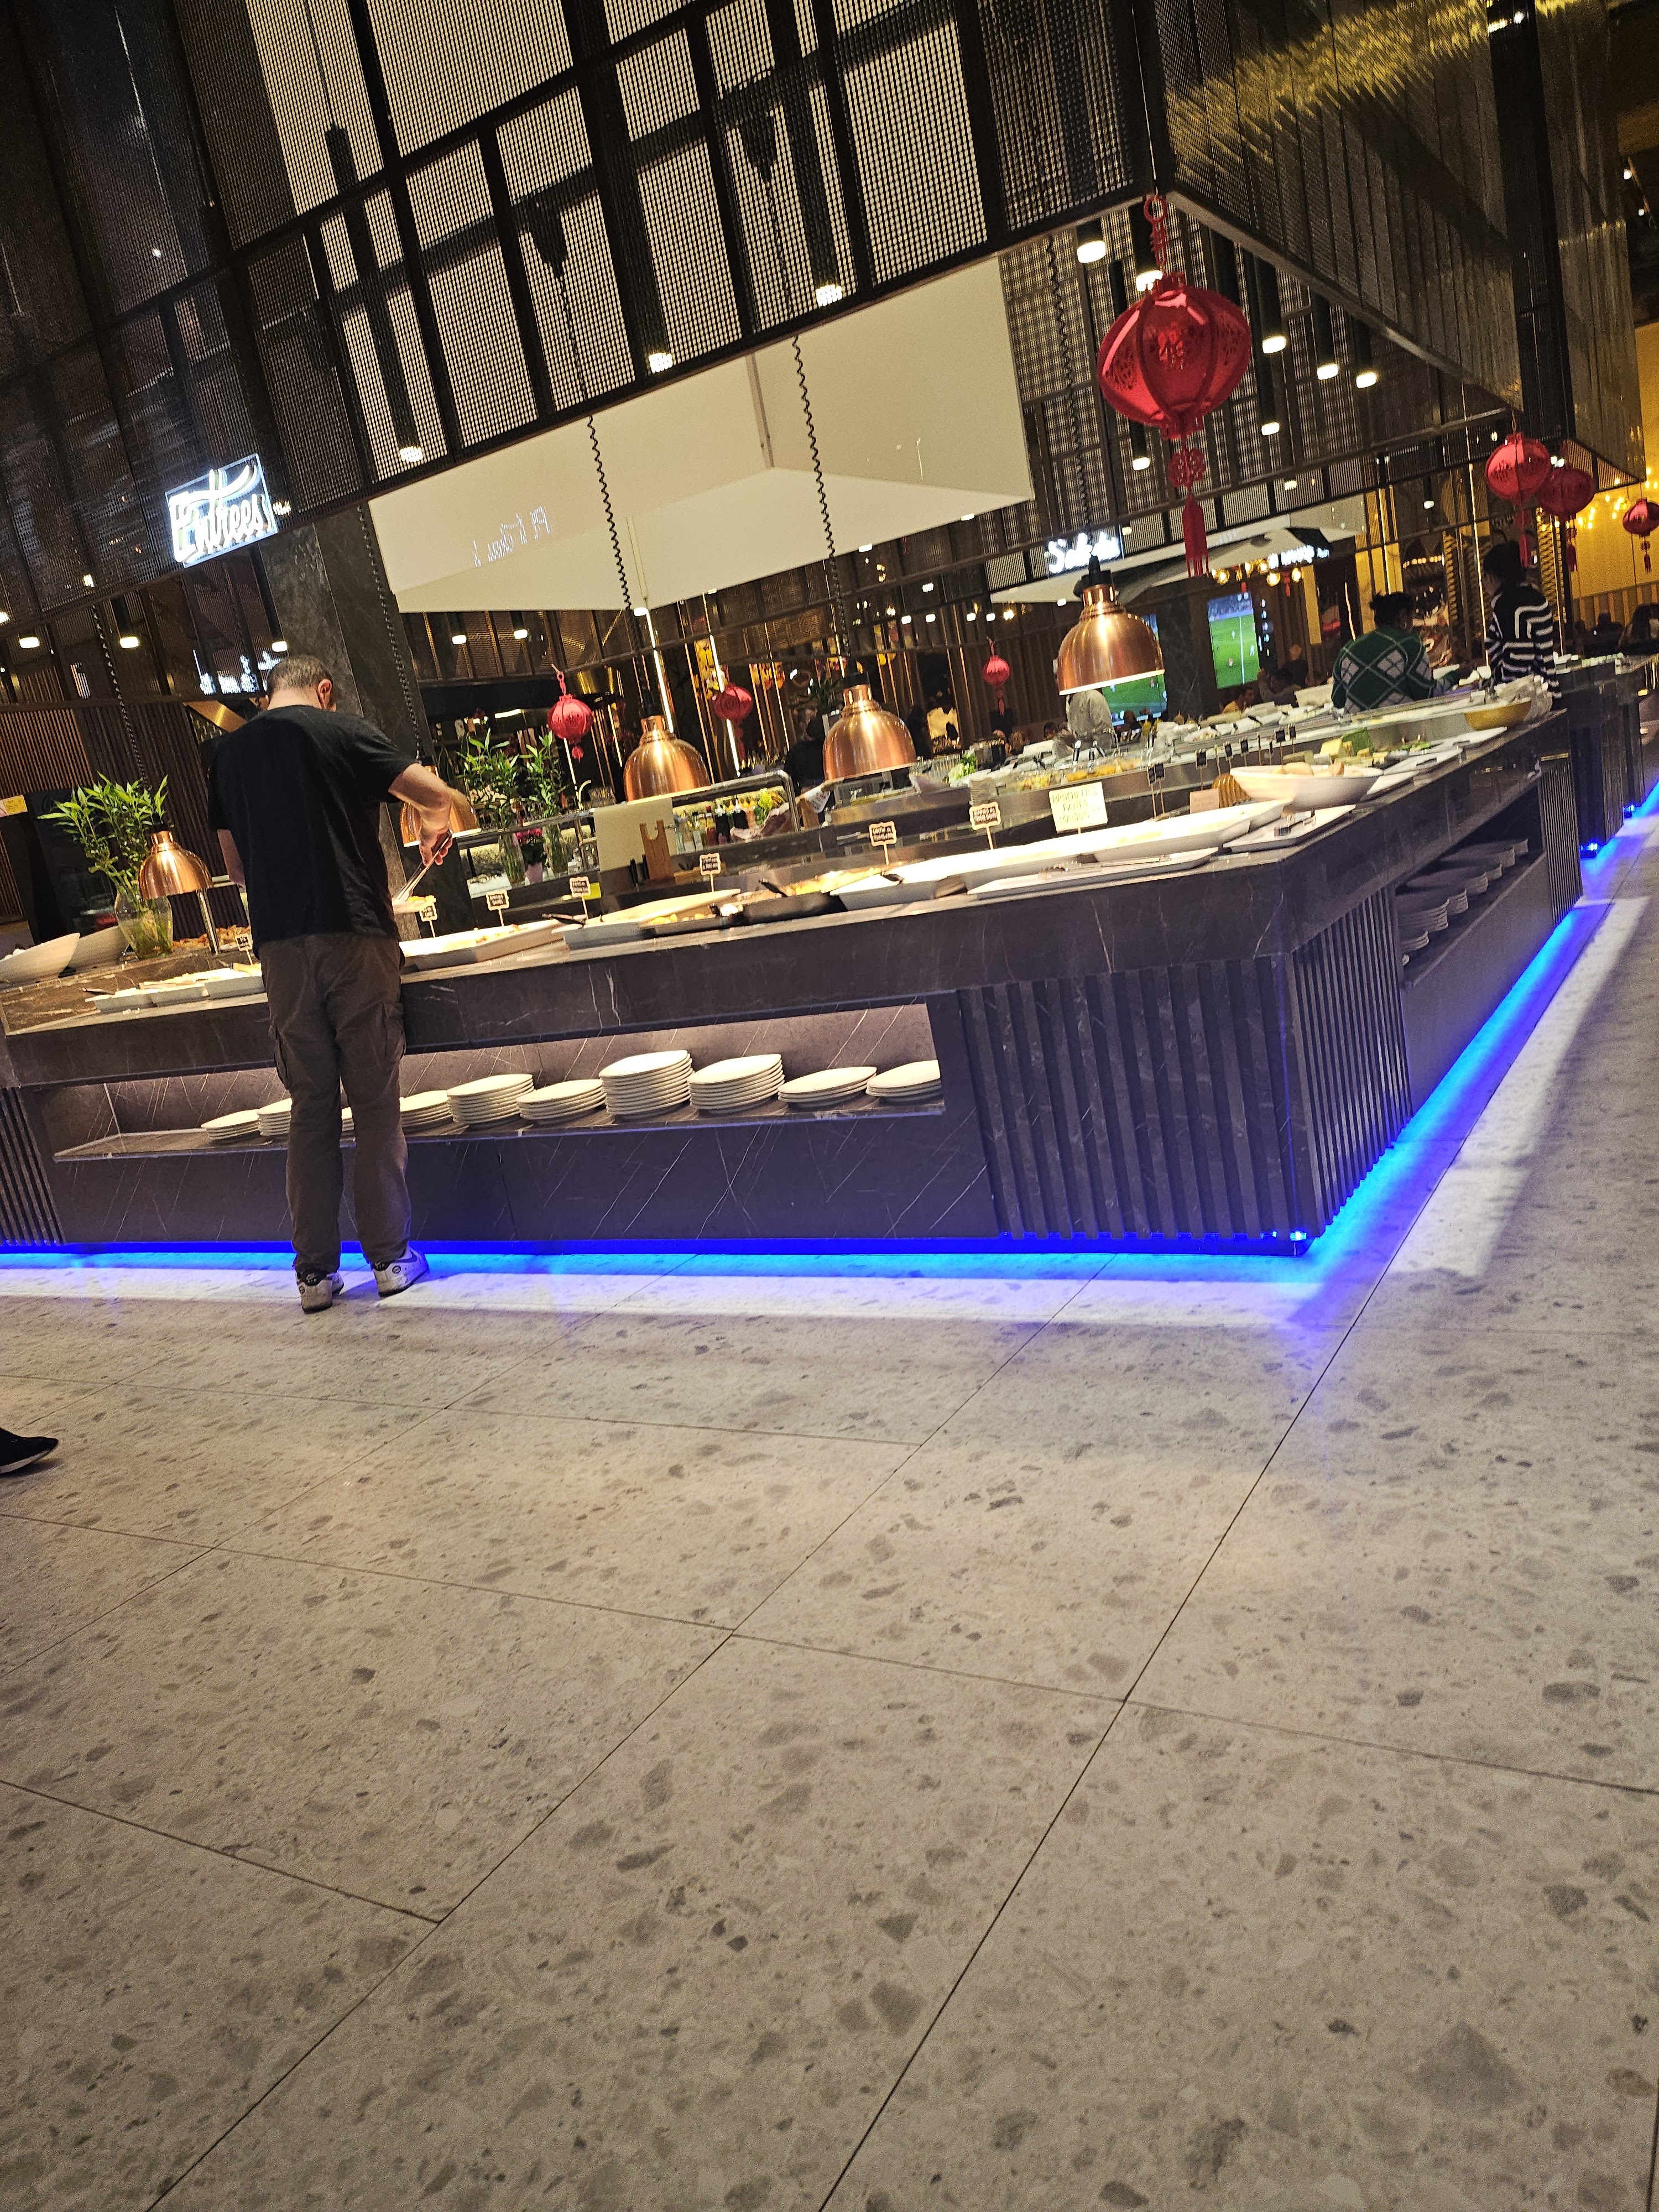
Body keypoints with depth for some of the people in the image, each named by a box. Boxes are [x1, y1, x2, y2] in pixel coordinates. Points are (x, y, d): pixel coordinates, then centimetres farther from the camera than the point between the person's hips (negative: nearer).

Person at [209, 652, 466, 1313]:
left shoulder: (229, 753, 13)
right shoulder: (342, 732, 0)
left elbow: (237, 866, 20)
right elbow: (435, 794, -2)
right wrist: (435, 829, 20)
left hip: (280, 945, 4)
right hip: (353, 935, -4)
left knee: (310, 1106, 8)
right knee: (375, 1101, 3)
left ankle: (315, 1271, 10)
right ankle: (390, 1257, 7)